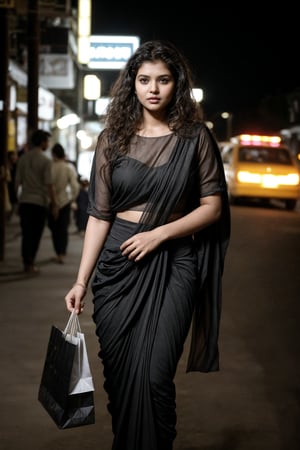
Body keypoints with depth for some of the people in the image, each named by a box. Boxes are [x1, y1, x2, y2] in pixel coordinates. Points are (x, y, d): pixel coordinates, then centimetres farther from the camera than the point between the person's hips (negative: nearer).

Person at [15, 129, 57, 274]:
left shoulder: (23, 158, 5)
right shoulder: (45, 161, -9)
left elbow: (17, 182, 6)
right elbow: (49, 185, -12)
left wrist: (18, 200, 16)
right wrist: (54, 204, -6)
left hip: (25, 201, 4)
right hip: (40, 202, -4)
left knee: (26, 234, 8)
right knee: (36, 235, 7)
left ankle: (27, 263, 6)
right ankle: (30, 263, 10)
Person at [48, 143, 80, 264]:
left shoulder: (50, 167, -14)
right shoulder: (69, 168, -6)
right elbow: (75, 186, -10)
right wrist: (73, 198, 6)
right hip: (65, 202, 2)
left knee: (54, 229, 11)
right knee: (64, 229, 7)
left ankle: (58, 254, 14)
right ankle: (62, 255, -1)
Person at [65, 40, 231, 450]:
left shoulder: (195, 137, 1)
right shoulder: (113, 138, 5)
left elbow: (212, 206, 2)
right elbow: (99, 214, 3)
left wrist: (160, 233, -11)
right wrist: (82, 280, -2)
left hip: (173, 262, -2)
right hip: (118, 261, 2)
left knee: (154, 374, -9)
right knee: (118, 370, 7)